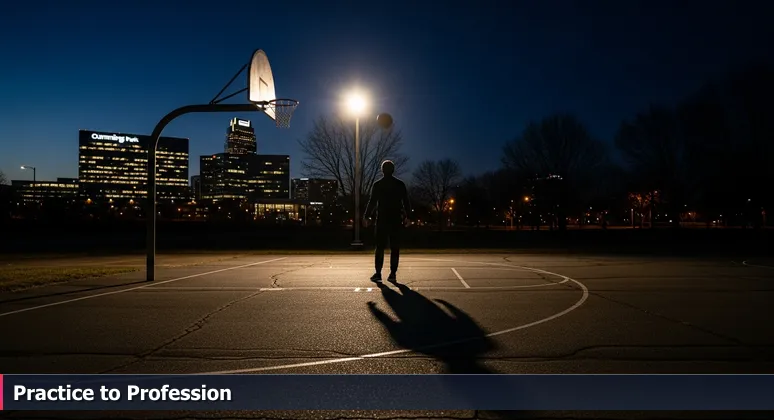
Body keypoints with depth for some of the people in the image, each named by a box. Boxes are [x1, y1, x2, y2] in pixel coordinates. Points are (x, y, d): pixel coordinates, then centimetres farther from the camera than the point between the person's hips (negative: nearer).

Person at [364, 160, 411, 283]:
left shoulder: (377, 185, -1)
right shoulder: (400, 184, 4)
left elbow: (372, 202, -3)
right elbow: (406, 202, 5)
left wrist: (366, 217, 6)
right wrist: (407, 216, 16)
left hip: (382, 220, -1)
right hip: (397, 220, 1)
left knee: (380, 247, 3)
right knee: (395, 247, 4)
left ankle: (378, 273, -2)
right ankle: (393, 274, 0)